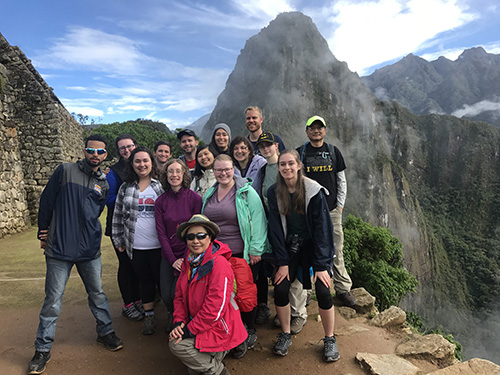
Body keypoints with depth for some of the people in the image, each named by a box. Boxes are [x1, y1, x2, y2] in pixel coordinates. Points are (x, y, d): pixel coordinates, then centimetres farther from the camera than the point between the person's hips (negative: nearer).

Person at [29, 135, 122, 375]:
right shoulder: (65, 171, -4)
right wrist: (43, 233, 6)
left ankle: (105, 332, 34)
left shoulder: (103, 184, 9)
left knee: (97, 294, 14)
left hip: (90, 250, 4)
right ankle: (43, 349, 22)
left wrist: (84, 236, 12)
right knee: (53, 301, 4)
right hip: (59, 249, -3)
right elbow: (46, 201, 1)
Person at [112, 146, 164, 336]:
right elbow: (118, 216, 11)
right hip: (136, 246, 2)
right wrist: (118, 240, 8)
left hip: (158, 245, -2)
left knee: (162, 279, 4)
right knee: (144, 279, 14)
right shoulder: (125, 188, 6)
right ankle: (149, 315, 29)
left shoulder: (160, 187, -1)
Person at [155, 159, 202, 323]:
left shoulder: (195, 198, -7)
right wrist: (172, 260, -8)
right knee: (166, 295, -1)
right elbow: (161, 232, 0)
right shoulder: (160, 202, 2)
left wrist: (185, 259, -12)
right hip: (168, 256, 3)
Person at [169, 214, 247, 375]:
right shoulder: (189, 262, 3)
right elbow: (180, 295, 9)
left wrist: (191, 329, -19)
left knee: (176, 344, -17)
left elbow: (216, 306, -25)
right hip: (196, 323, 7)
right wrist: (179, 322, -7)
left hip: (218, 328, -7)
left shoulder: (219, 263, -23)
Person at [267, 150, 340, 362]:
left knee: (323, 291, -11)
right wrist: (282, 262, -11)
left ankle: (330, 340, 14)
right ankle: (285, 335, 17)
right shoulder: (274, 193, -7)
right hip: (289, 246, 3)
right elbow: (276, 228, -6)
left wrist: (321, 265, -17)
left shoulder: (314, 191, -16)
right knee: (280, 289, -8)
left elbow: (322, 227, -15)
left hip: (314, 245, -2)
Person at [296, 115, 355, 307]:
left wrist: (340, 205, 5)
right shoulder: (300, 153, 3)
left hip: (332, 210, 2)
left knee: (336, 251, 5)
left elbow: (342, 181, 12)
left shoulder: (334, 151, 9)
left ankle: (343, 288, 18)